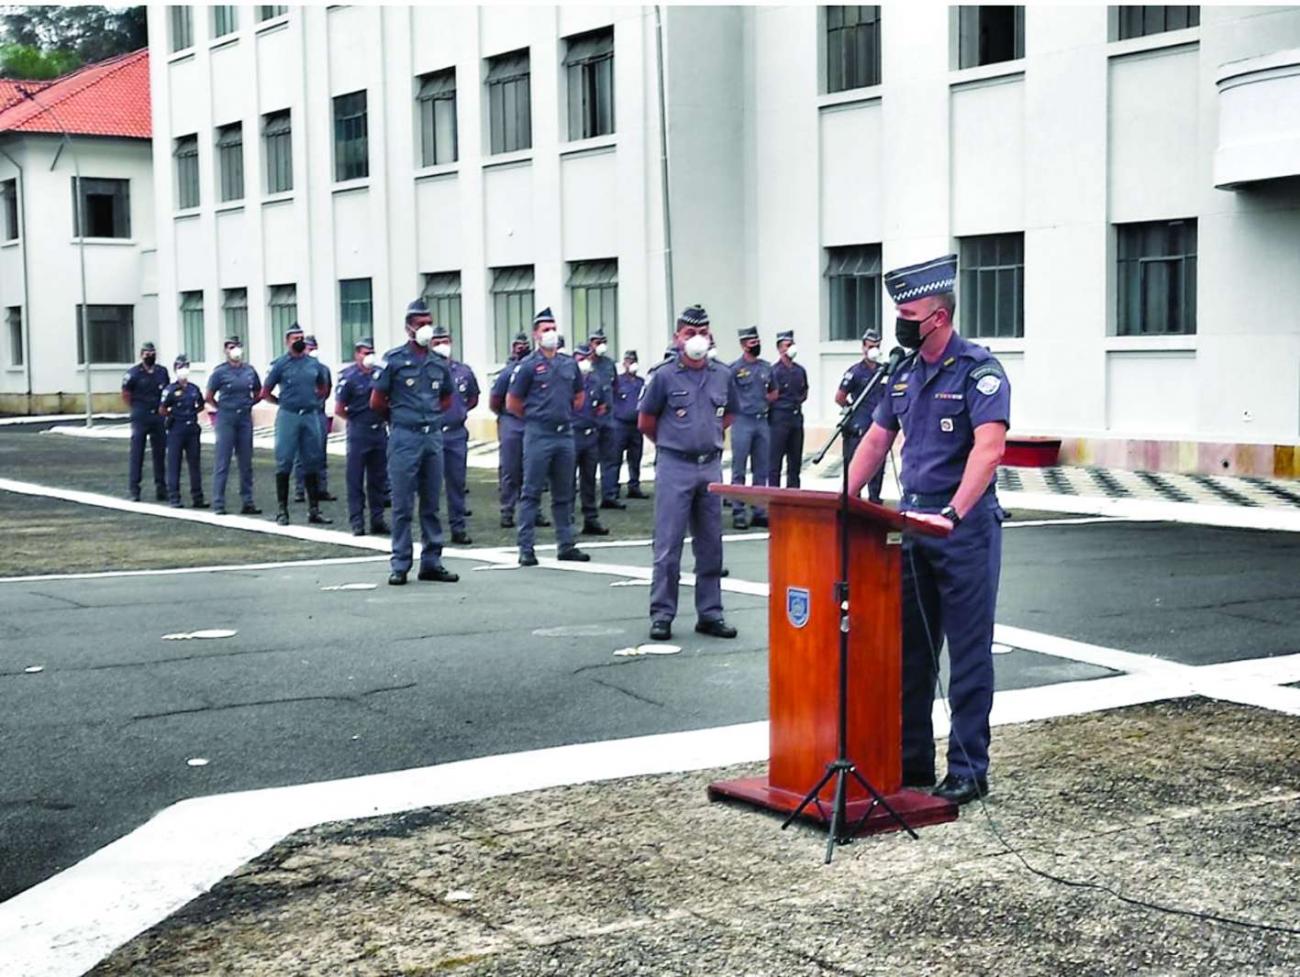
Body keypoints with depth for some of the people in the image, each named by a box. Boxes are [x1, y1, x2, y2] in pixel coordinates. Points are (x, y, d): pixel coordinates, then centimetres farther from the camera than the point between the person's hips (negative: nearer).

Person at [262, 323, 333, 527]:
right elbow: (265, 393, 4)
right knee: (284, 462, -3)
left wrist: (314, 400, 12)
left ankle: (314, 509, 12)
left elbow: (324, 388, 23)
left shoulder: (314, 364, 9)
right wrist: (284, 402, 3)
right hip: (288, 417, -4)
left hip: (311, 416, 4)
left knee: (312, 463, 6)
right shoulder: (280, 364, -1)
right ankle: (281, 510, 2)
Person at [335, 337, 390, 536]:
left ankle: (377, 520, 17)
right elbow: (338, 410, -4)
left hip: (380, 432, 5)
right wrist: (356, 419, 4)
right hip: (359, 433, -5)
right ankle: (357, 522, 4)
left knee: (378, 478, 10)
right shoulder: (349, 377, -8)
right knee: (356, 479, 0)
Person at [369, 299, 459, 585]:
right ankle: (400, 565, 4)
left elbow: (447, 399, 26)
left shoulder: (439, 363, 11)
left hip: (434, 436, 5)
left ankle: (431, 562, 15)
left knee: (431, 504, 9)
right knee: (402, 505, -2)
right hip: (405, 438, -5)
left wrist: (432, 416, 14)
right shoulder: (394, 359, -3)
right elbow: (377, 402, 1)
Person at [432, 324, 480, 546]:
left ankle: (459, 528, 14)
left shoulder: (463, 371, 8)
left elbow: (473, 398, 21)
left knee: (457, 482, 7)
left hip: (456, 434, 3)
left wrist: (460, 411, 11)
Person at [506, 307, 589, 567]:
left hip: (565, 435, 5)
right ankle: (526, 549, 1)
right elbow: (512, 403, -2)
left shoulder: (569, 364, 10)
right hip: (538, 436, -5)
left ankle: (566, 545, 17)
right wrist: (535, 418, 6)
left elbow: (579, 396, 24)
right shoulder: (528, 365, -5)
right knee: (532, 494, -2)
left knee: (563, 494, 11)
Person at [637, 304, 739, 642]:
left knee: (710, 545, 8)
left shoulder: (722, 375, 7)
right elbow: (645, 422, 3)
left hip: (711, 465, 5)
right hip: (674, 466, -4)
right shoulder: (664, 376, -5)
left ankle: (710, 614, 16)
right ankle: (661, 615, 2)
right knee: (668, 545, -4)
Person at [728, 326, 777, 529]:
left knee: (761, 471, 8)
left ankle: (759, 511, 14)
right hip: (742, 421, -5)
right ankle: (738, 513, 0)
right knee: (739, 471, -3)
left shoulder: (766, 367, 11)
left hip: (762, 421, 6)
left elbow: (773, 392, 22)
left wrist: (763, 403, 6)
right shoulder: (735, 368, -5)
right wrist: (737, 406, -4)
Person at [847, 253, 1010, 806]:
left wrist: (954, 513, -35)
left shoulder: (978, 371, -12)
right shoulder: (905, 374, 11)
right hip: (911, 522, 8)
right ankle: (910, 762, 21)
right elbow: (877, 440, 17)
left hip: (964, 528, -7)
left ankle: (969, 772, 7)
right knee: (908, 650, 11)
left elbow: (989, 448, -23)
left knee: (968, 654, 0)